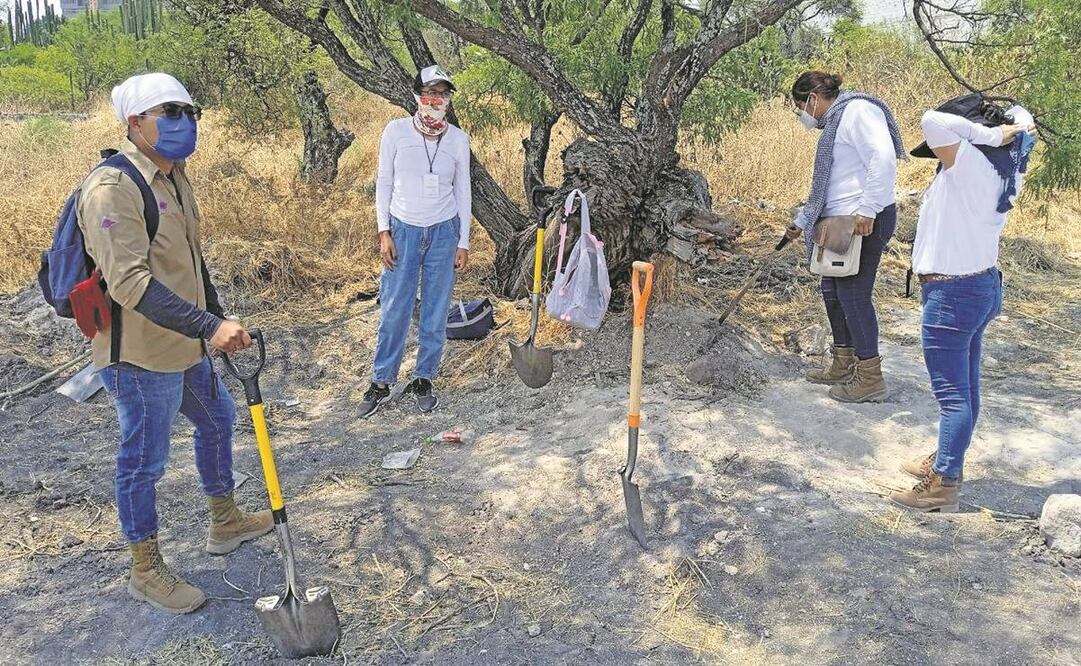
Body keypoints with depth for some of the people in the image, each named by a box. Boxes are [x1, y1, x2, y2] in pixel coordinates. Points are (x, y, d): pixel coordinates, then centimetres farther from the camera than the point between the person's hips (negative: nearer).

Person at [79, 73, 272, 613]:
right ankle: (145, 572, 25)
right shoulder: (112, 188, -22)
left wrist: (217, 320, 21)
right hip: (140, 356, -10)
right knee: (143, 461, 5)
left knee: (216, 420, 24)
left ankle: (225, 523, 45)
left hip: (184, 346, 10)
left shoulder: (173, 178, 9)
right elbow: (129, 282, -31)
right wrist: (209, 327, -37)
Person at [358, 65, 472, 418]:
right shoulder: (396, 131, -4)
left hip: (444, 232, 1)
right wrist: (383, 232, -5)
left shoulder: (458, 138, 1)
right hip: (403, 230, -1)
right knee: (394, 310, 0)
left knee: (436, 310, 6)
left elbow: (463, 191, 7)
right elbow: (384, 183, 1)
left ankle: (423, 379, 20)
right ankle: (381, 383, 13)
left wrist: (463, 242, 5)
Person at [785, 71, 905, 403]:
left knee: (854, 294, -6)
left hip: (866, 222, -10)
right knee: (832, 290, 16)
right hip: (842, 222, 10)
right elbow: (825, 186, 29)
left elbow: (884, 159, -24)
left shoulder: (857, 111, -10)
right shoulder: (834, 122, 21)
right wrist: (801, 221, 32)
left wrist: (867, 209, -27)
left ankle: (870, 378, 5)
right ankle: (843, 365, 29)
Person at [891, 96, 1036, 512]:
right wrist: (1004, 131, 4)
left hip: (951, 294, -10)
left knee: (953, 393, -3)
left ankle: (943, 486, 5)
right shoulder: (1003, 171, 6)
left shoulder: (969, 163, -19)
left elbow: (933, 122, -31)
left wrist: (989, 134, -21)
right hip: (983, 286, 10)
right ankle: (946, 461, 34)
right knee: (965, 387, 19)